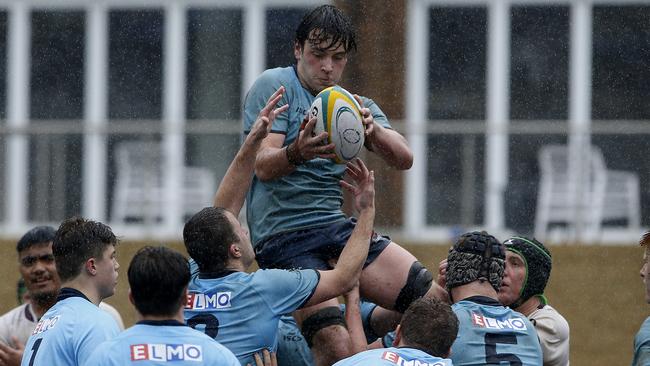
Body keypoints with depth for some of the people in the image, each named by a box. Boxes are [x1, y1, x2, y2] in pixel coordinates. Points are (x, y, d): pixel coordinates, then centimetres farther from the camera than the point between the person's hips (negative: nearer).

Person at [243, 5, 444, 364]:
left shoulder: (354, 103, 15)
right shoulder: (274, 85, 0)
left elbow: (403, 159, 1)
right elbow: (263, 166, -11)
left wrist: (372, 128, -21)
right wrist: (297, 153, -34)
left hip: (338, 226, 6)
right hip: (283, 235, -6)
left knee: (436, 299, -8)